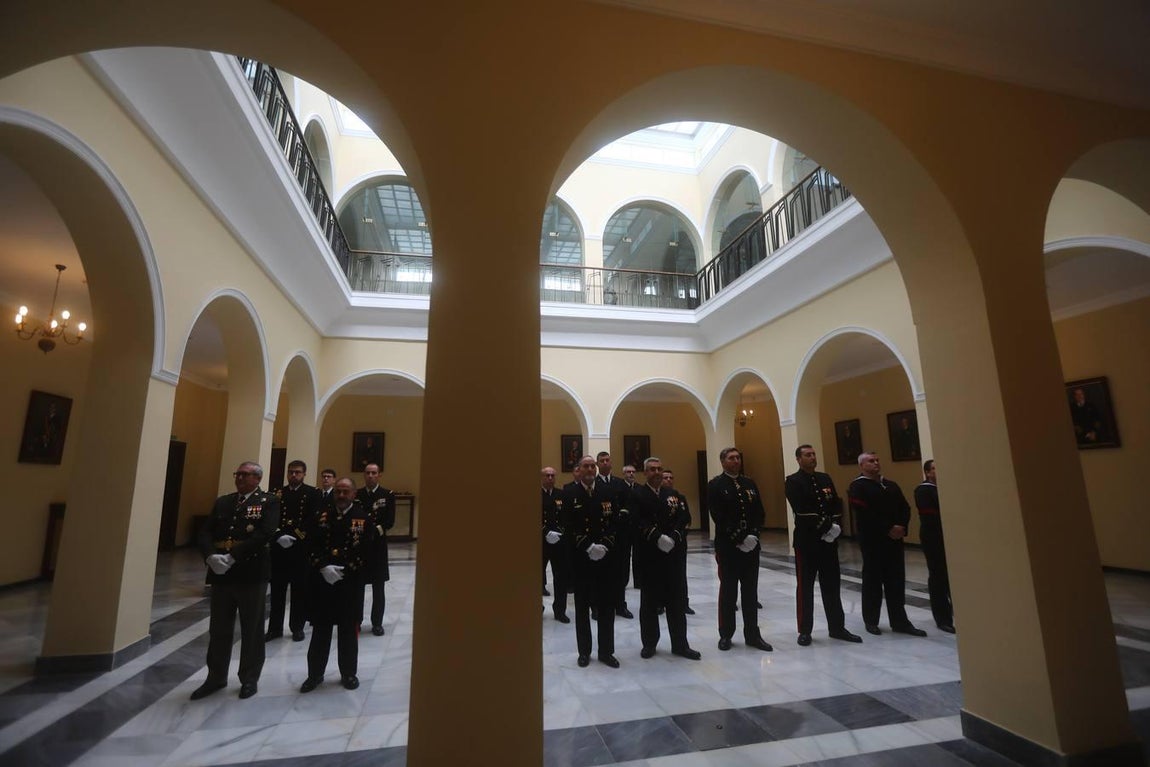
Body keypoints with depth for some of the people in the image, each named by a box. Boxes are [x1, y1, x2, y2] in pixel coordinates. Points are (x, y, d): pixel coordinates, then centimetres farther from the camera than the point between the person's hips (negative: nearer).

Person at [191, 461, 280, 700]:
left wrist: (232, 557, -22)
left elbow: (265, 534, -18)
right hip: (221, 575, 5)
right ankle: (216, 677, 35)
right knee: (218, 629, 16)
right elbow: (205, 532, 4)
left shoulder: (268, 502, -6)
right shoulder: (222, 502, 12)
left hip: (252, 575, -5)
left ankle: (249, 678, 25)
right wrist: (211, 557, -15)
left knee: (252, 630, 9)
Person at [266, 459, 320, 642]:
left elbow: (312, 520, -8)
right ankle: (275, 628, 21)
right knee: (277, 589, 9)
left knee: (299, 589, 6)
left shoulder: (312, 493, -1)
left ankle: (297, 627, 18)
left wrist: (294, 537, -15)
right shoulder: (278, 492, 8)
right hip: (279, 546, 3)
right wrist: (279, 536, -12)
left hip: (301, 547, -2)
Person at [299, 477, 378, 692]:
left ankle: (349, 673, 25)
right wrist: (323, 568, -14)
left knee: (349, 630, 10)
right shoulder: (321, 516, 5)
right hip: (322, 581, 2)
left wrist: (344, 571, -14)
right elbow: (311, 547, 0)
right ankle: (315, 673, 29)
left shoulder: (365, 518, -3)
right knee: (320, 629, 12)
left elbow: (366, 552, -8)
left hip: (351, 583, -2)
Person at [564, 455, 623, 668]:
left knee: (607, 606, 9)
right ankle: (584, 651, 25)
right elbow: (568, 525, -9)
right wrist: (588, 547, -15)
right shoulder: (569, 492, -4)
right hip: (580, 557, -2)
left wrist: (604, 545, -12)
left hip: (606, 556, 2)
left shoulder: (608, 491, 3)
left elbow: (615, 522, 0)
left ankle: (606, 651, 23)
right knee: (582, 606, 11)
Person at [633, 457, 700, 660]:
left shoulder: (673, 494, 11)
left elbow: (685, 517, -1)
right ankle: (649, 643, 22)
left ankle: (680, 644, 22)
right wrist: (658, 537, -24)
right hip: (649, 555, -3)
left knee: (676, 599, 10)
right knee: (650, 600, 9)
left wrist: (673, 537, -16)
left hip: (673, 553, 4)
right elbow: (639, 521, -15)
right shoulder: (637, 495, -3)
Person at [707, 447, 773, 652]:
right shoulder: (715, 485, -5)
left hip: (751, 545, 4)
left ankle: (752, 634, 21)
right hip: (728, 546, -4)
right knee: (728, 591, 5)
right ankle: (725, 635, 17)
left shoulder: (750, 483, 11)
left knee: (750, 591, 11)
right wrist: (739, 539, -17)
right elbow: (719, 517, -12)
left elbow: (760, 513, 7)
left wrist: (753, 535, -8)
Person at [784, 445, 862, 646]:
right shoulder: (793, 482, -7)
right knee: (805, 586, 4)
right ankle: (805, 631, 14)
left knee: (832, 585, 13)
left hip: (829, 539, 5)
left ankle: (837, 627, 25)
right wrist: (824, 527, -18)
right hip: (806, 540, -5)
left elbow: (837, 504, 7)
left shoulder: (826, 478, 12)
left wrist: (835, 526, -8)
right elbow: (802, 510, -17)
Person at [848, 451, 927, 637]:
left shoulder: (892, 485, 14)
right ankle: (871, 621, 17)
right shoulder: (857, 487, -7)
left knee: (896, 581, 9)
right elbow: (864, 514, -17)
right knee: (873, 581, 4)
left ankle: (900, 622, 18)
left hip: (895, 539, 6)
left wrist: (902, 527, -9)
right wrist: (888, 529, -17)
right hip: (872, 541, -5)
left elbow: (905, 508, 8)